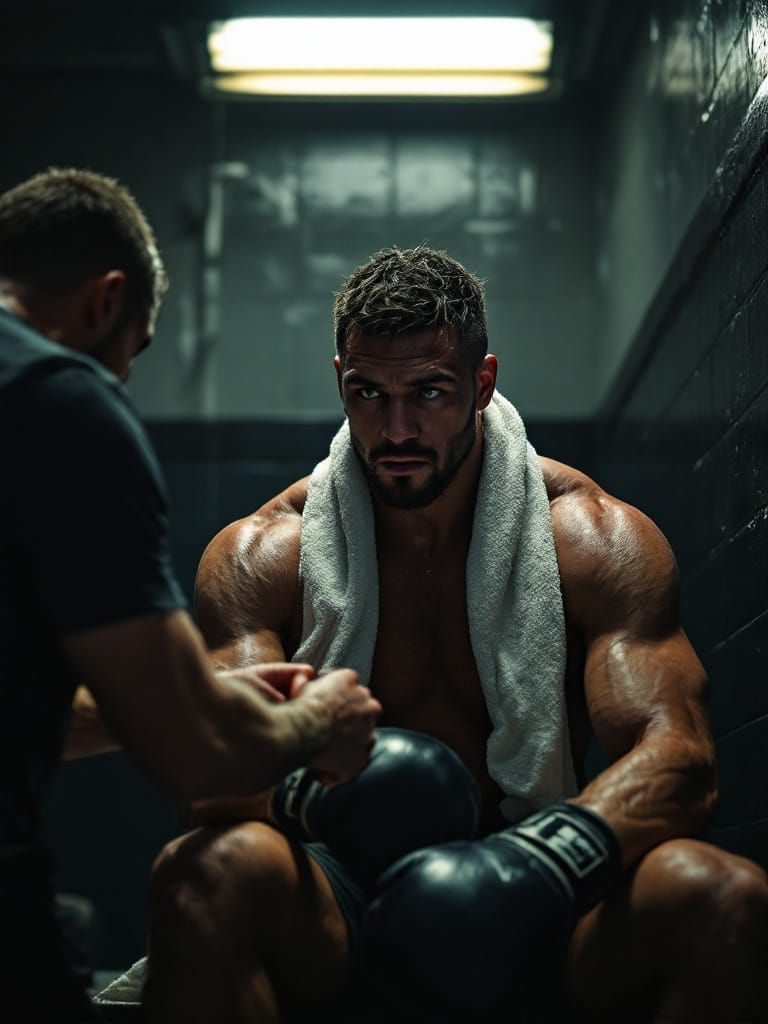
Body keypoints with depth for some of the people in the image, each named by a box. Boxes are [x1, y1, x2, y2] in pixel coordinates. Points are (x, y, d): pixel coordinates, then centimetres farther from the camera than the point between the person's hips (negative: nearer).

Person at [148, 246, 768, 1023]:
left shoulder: (595, 541, 0)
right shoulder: (264, 554, 0)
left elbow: (677, 755, -13)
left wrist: (547, 861, -34)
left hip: (532, 899, 1)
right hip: (339, 909, 0)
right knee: (208, 874, -35)